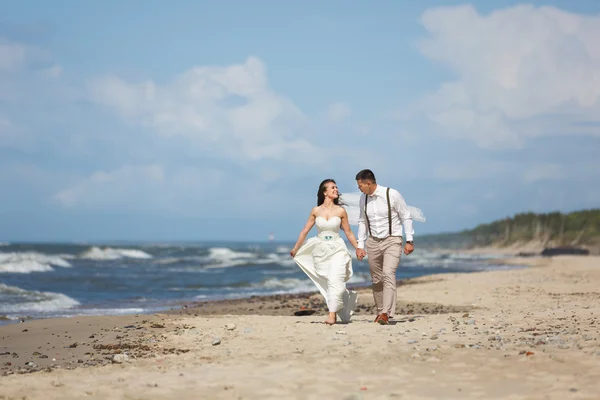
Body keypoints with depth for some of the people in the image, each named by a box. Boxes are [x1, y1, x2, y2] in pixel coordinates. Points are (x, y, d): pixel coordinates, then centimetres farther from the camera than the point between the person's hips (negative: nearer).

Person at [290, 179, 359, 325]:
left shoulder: (341, 211, -2)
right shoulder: (316, 211, 1)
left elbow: (348, 233, 7)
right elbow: (305, 231, 10)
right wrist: (295, 249, 16)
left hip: (337, 250, -2)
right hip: (320, 250, 2)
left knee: (335, 281, -16)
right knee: (327, 283, 6)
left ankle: (332, 314, -17)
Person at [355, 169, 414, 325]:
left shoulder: (392, 195, -13)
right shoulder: (364, 198, 3)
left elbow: (406, 217, -5)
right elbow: (362, 222, 15)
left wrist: (409, 240, -7)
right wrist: (360, 245, 12)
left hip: (392, 240, -5)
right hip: (373, 242, 5)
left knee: (388, 274, -20)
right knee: (376, 279, 8)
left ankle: (386, 313, -25)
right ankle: (380, 311, 21)